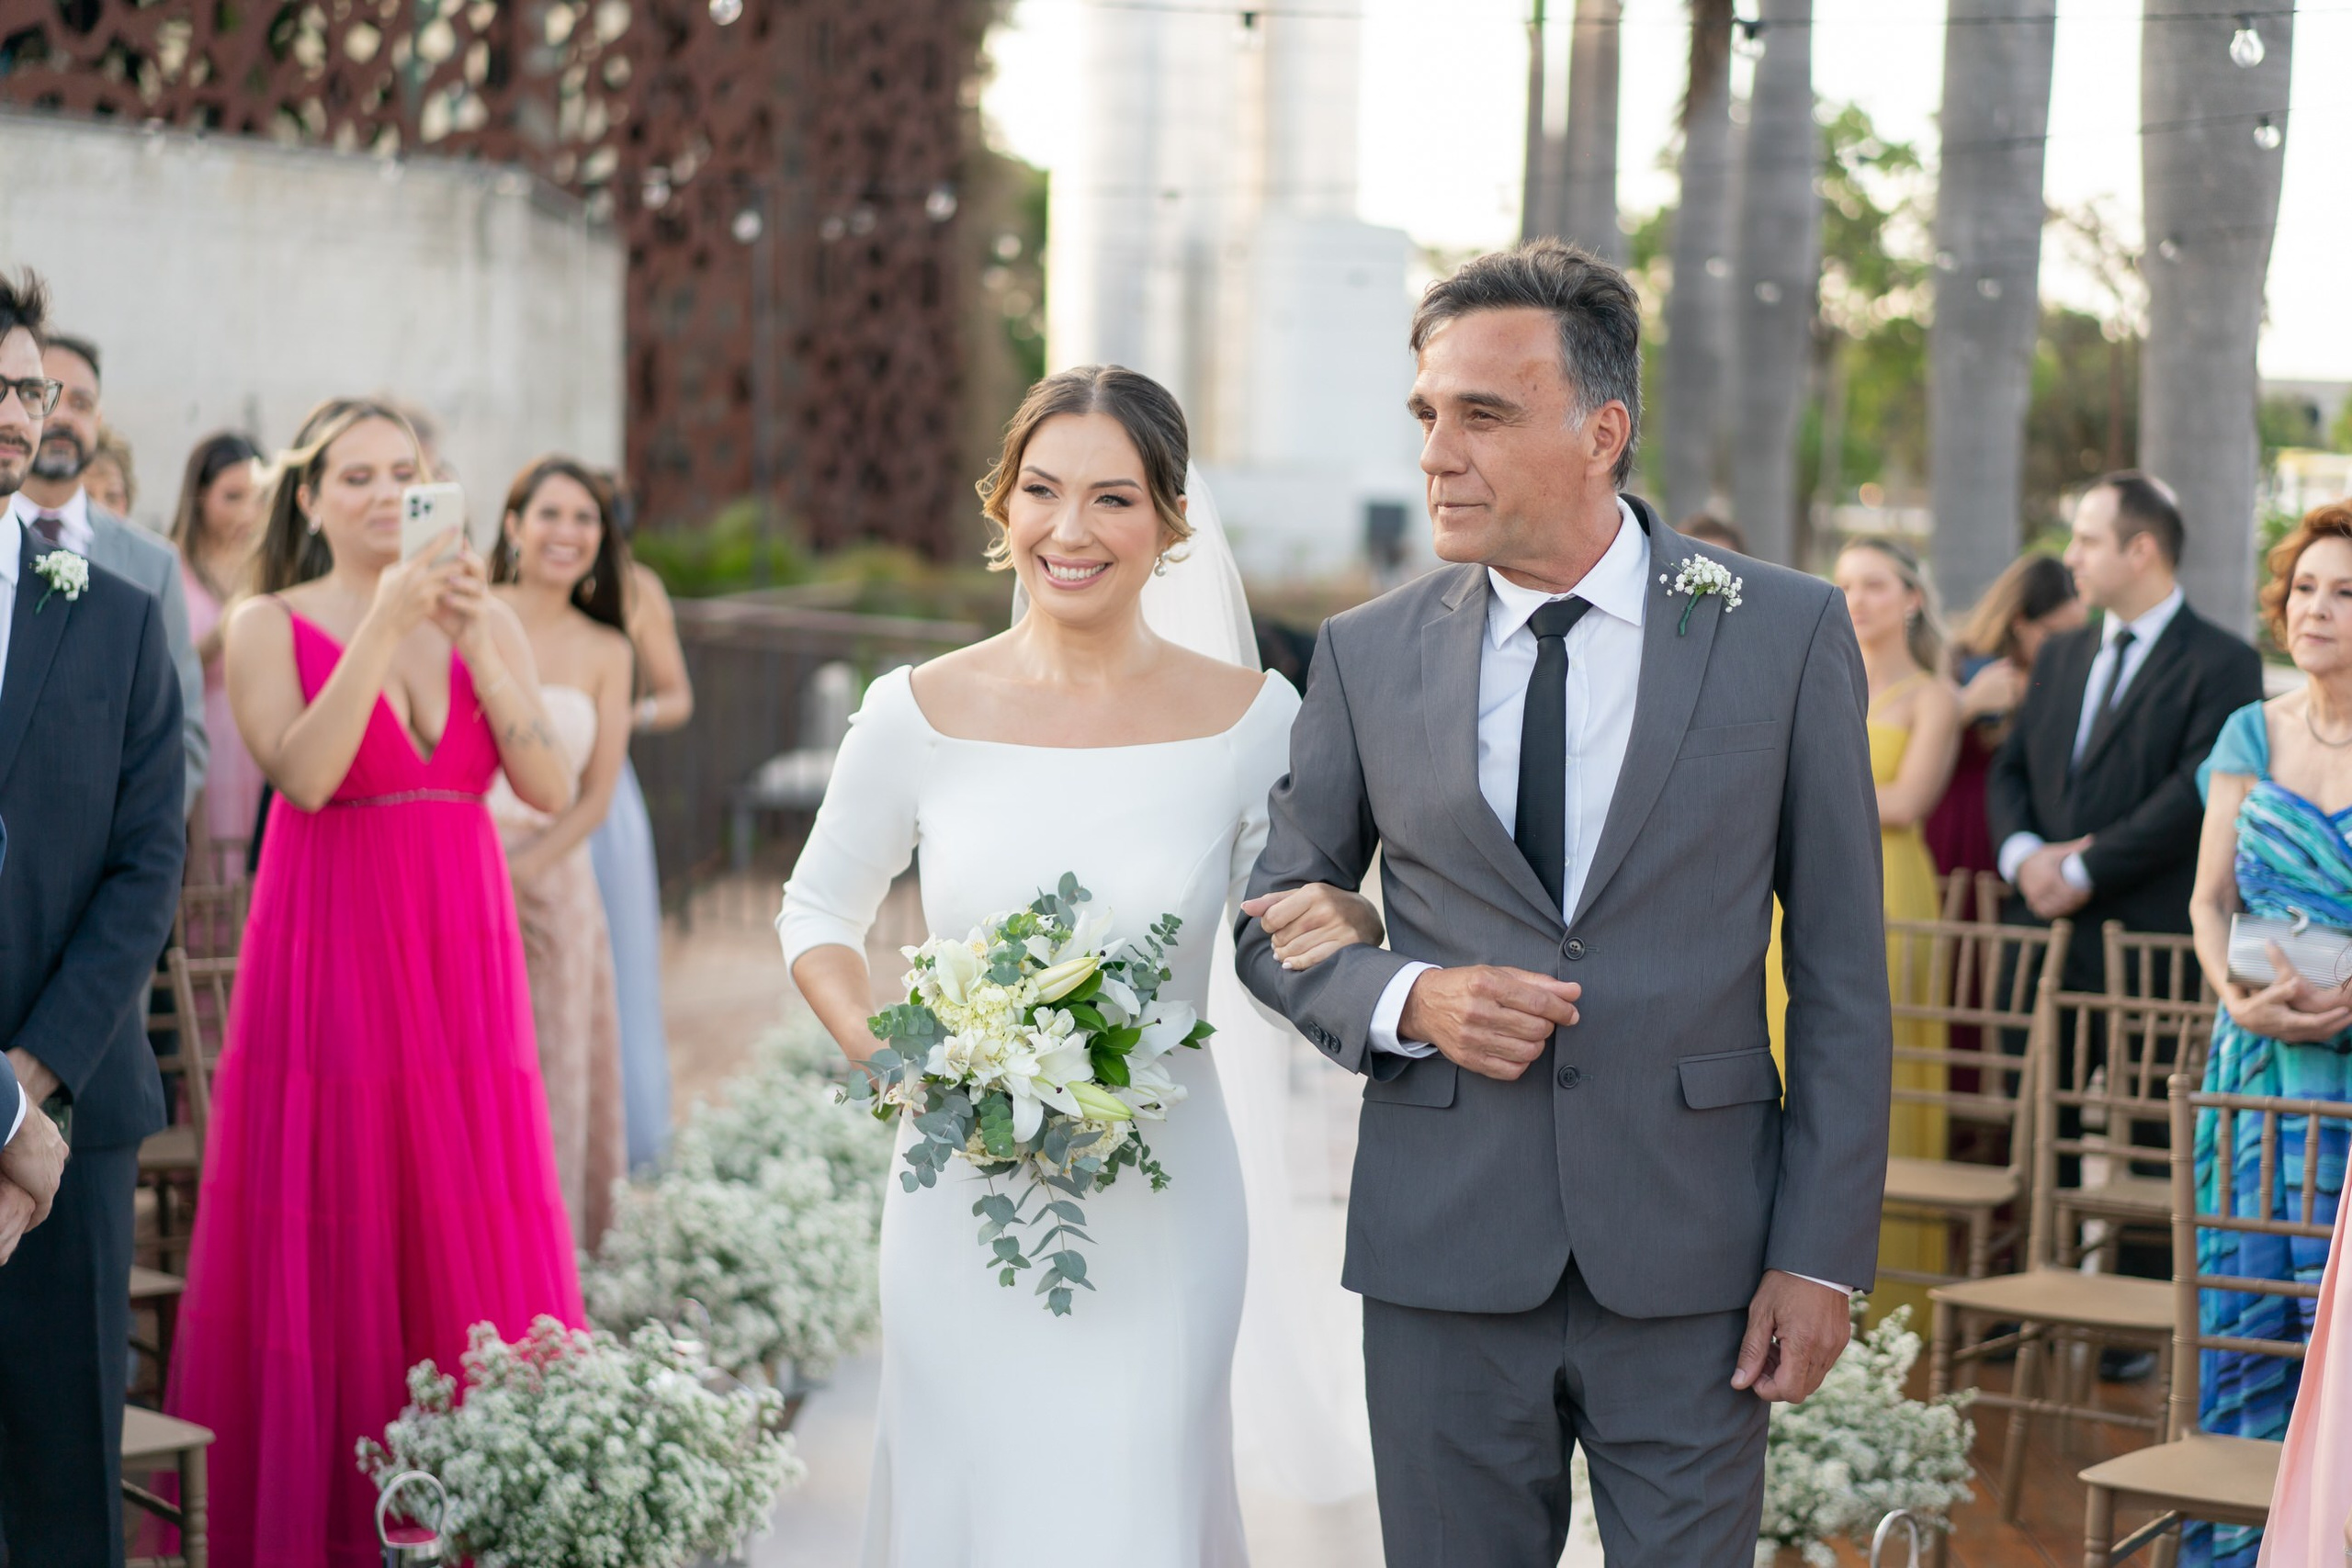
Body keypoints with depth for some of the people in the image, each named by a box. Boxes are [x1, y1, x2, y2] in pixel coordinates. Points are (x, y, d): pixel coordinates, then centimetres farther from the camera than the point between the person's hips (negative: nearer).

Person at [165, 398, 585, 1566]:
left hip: (462, 960, 3)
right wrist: (384, 623, -18)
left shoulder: (486, 621, 10)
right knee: (326, 1247, -2)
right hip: (327, 955, -3)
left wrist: (476, 642, -11)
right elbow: (305, 775, -16)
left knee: (465, 1244, 3)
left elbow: (553, 788, -2)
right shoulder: (269, 627, 1)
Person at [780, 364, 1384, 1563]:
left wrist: (1347, 927, -16)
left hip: (1161, 1208, -1)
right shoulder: (919, 713, -4)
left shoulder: (1253, 719, -6)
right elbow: (817, 913, 9)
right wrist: (879, 1052, -9)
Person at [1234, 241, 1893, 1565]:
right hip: (1444, 1251, 2)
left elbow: (1842, 972, -1)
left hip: (1693, 1257, -1)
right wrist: (1406, 1001, -9)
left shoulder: (1786, 634, -2)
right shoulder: (1369, 655, 3)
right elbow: (1275, 918, 12)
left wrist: (1825, 1256, -5)